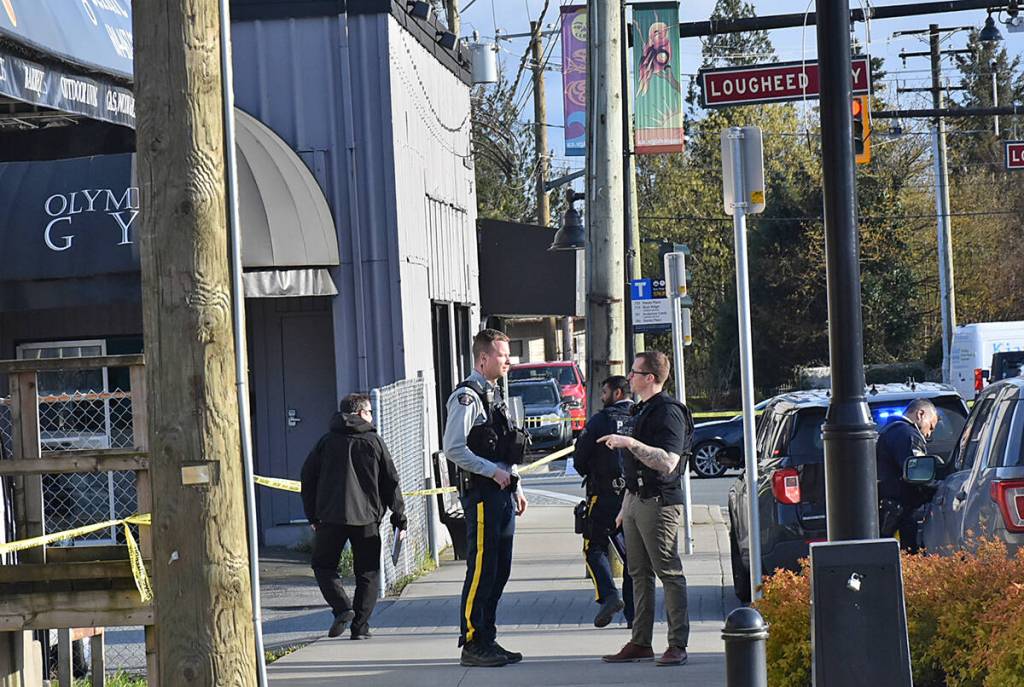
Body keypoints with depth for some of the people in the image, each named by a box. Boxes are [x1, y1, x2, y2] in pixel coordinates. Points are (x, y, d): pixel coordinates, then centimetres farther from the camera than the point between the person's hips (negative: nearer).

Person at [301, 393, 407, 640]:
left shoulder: (327, 441, 7)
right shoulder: (374, 442, 5)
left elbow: (308, 478, 7)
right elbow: (391, 481, 6)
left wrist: (312, 516, 14)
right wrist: (399, 518, 12)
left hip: (330, 517, 0)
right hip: (367, 517, 0)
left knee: (323, 564, 13)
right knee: (367, 573, 9)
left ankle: (342, 607, -9)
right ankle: (360, 626, 3)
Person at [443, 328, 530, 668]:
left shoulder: (495, 394, 18)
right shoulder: (467, 397, -11)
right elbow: (454, 449, -19)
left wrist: (516, 488, 21)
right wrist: (493, 471, -18)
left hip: (502, 492, 9)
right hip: (481, 493, -9)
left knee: (499, 570, 12)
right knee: (481, 570, -6)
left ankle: (487, 640, 19)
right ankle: (472, 645, 0)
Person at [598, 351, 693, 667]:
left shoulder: (668, 412, -13)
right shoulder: (641, 411, 19)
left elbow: (667, 462, -24)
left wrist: (630, 443, -27)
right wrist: (625, 507, 25)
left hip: (659, 502, -10)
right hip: (637, 500, 10)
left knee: (669, 573, -6)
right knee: (639, 574, 11)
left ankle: (677, 644, -4)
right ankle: (641, 643, 15)